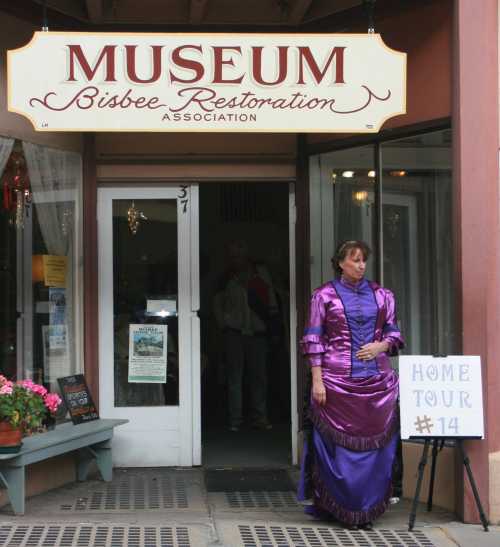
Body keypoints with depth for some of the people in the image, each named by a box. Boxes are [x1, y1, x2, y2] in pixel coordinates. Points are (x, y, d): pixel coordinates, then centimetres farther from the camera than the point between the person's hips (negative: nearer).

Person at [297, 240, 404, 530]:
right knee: (339, 446, -1)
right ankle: (343, 508, 9)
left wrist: (382, 345, -8)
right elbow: (314, 340, -1)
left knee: (375, 445, 2)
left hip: (377, 381, 3)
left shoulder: (381, 295, 10)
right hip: (337, 381, -3)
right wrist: (317, 379, -9)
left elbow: (394, 332, 14)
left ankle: (368, 509, 11)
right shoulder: (324, 295, 2)